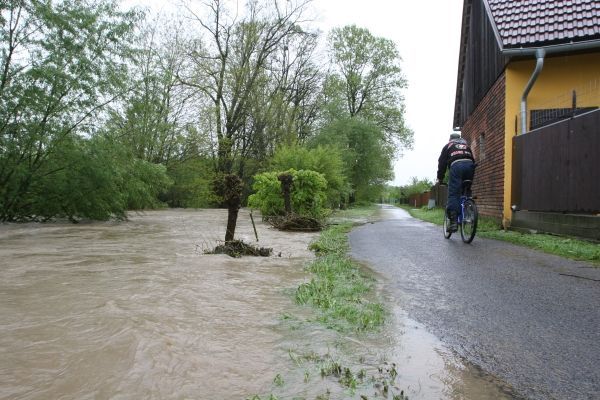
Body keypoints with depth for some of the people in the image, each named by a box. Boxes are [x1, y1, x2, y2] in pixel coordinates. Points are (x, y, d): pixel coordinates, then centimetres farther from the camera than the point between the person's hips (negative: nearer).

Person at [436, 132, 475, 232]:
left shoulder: (448, 146, 27)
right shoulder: (466, 145, 36)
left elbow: (442, 163, 19)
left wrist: (440, 178, 23)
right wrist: (471, 178, 33)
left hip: (456, 165, -4)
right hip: (469, 165, 4)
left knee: (453, 194, -8)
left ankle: (453, 222, -17)